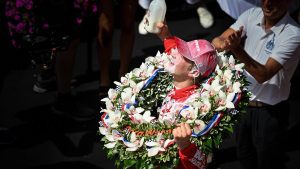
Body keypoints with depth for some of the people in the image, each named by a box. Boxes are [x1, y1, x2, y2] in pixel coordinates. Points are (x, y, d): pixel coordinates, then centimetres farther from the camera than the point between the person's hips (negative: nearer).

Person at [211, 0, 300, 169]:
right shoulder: (251, 15, -6)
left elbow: (263, 75, -28)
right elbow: (217, 41, -13)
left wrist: (237, 49, -42)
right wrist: (223, 44, -37)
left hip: (270, 111, -5)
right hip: (243, 102, 5)